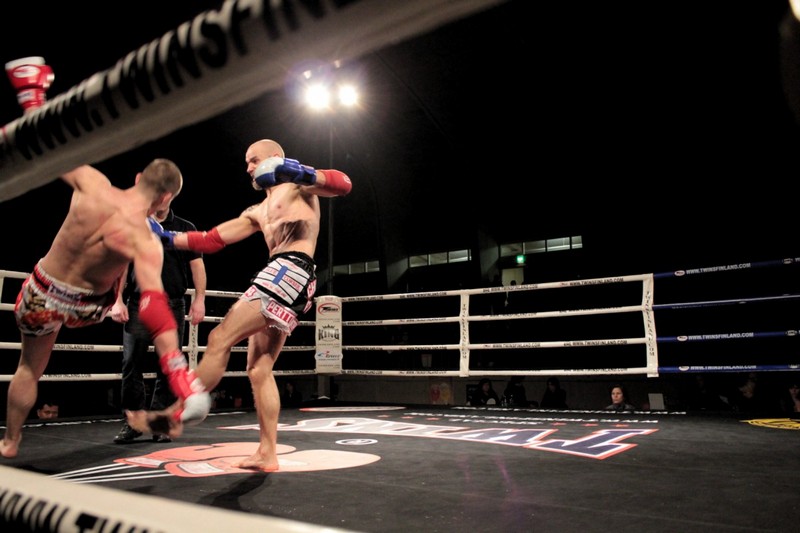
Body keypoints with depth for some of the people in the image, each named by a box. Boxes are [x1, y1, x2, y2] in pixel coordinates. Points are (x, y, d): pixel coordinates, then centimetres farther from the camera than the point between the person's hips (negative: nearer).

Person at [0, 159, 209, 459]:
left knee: (29, 368, 24)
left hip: (41, 297, 2)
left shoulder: (92, 184, -22)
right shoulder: (145, 242, -28)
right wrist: (178, 372, -38)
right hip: (85, 309, -2)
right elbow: (154, 308, -37)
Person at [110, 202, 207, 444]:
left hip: (173, 305, 0)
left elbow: (197, 265, 6)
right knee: (132, 364, -2)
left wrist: (199, 299, -3)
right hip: (138, 304, 0)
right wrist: (117, 301, -2)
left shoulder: (185, 228, 10)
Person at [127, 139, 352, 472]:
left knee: (220, 338, -13)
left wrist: (302, 173, -21)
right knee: (259, 369, 4)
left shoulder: (298, 185, 11)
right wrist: (166, 238, 17)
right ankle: (267, 453, 6)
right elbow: (210, 240, 26)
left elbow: (343, 184, -8)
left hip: (291, 271, -9)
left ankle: (177, 414, -5)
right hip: (279, 277, 9)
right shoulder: (257, 213, 31)